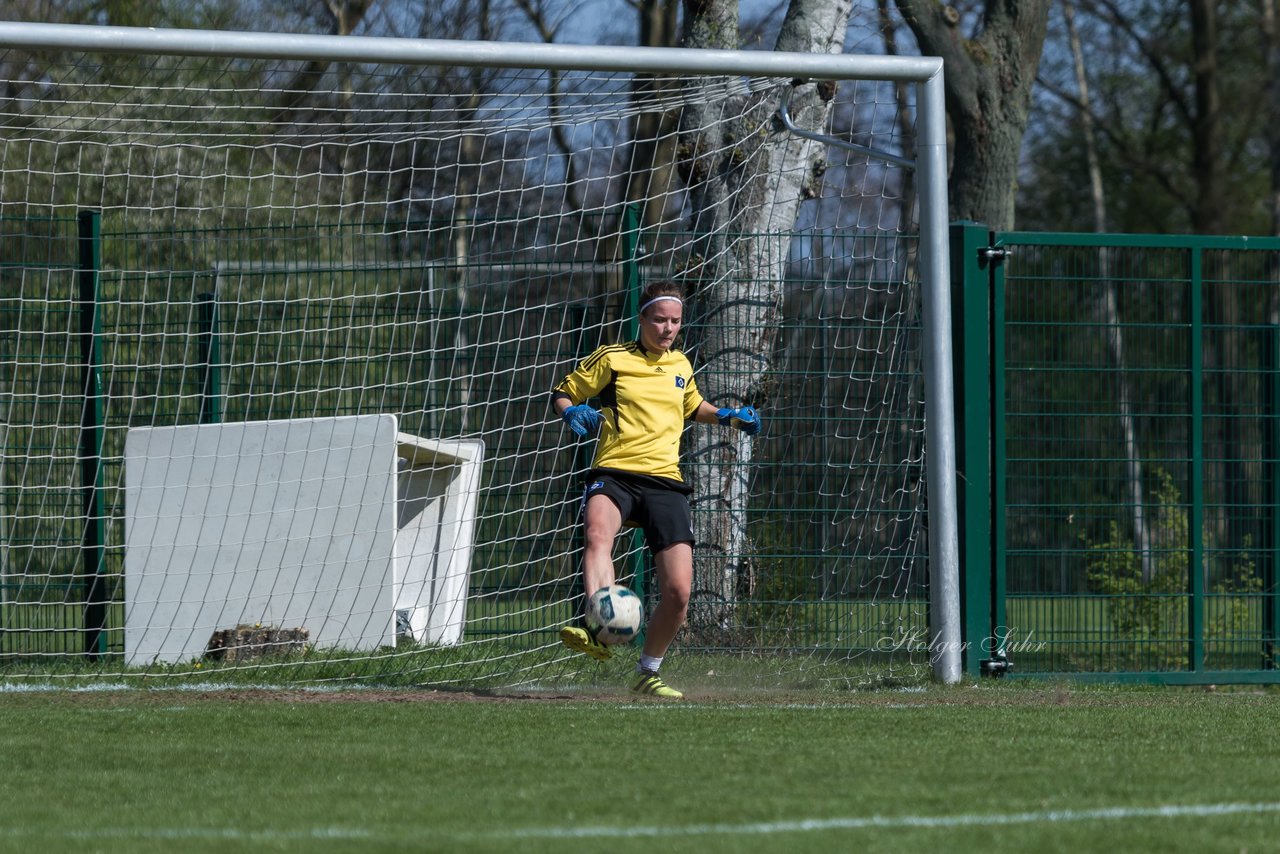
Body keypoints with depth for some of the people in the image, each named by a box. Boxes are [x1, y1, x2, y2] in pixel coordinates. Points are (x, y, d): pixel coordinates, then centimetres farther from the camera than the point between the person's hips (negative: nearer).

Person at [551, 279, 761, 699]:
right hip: (614, 474, -4)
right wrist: (571, 412, -10)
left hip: (664, 480, 4)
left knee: (678, 591, -7)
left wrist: (729, 416, 21)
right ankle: (597, 626, -61)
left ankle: (647, 672, 17)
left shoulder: (680, 365, 19)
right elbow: (561, 393, 12)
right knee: (598, 533, -39)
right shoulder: (612, 359, 6)